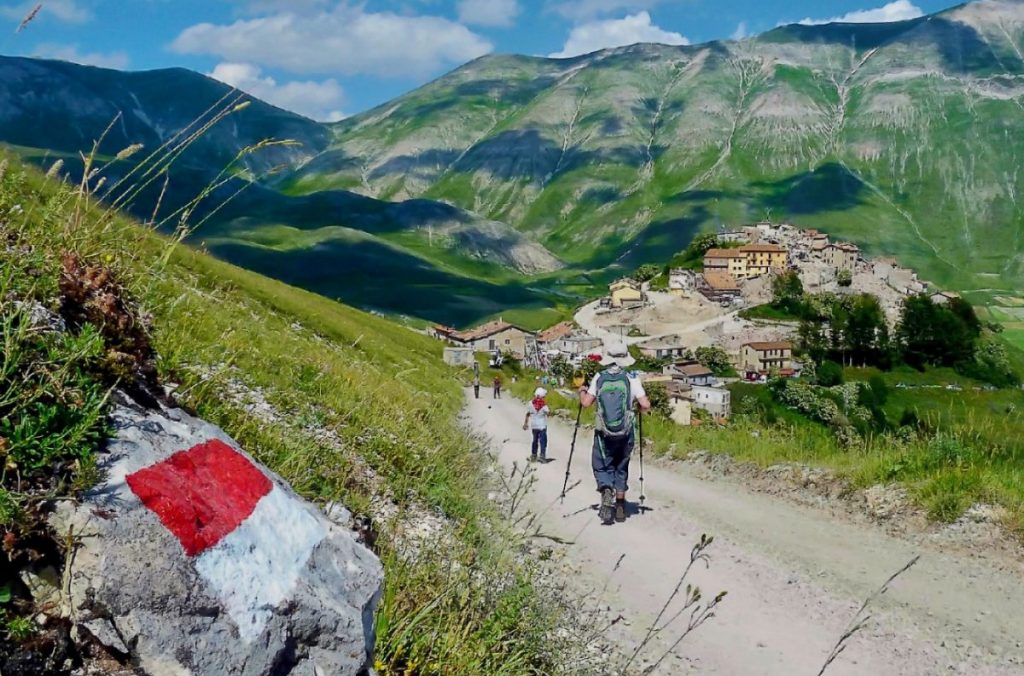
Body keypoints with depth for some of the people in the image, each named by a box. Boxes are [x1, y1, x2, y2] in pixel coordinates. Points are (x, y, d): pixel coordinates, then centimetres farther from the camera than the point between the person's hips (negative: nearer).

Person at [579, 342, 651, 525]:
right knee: (621, 468, 17)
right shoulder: (631, 379, -4)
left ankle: (607, 491, -19)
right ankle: (620, 508, 20)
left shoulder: (599, 378, -3)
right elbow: (646, 405, -9)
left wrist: (582, 391, 18)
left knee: (602, 467, 10)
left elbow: (586, 403, -2)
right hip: (625, 433, 1)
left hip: (604, 433, -1)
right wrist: (638, 406, 14)